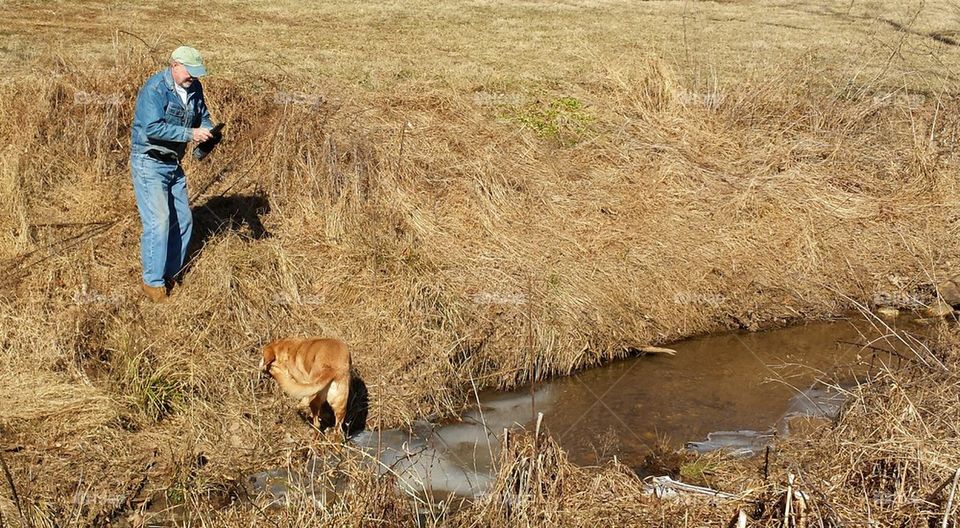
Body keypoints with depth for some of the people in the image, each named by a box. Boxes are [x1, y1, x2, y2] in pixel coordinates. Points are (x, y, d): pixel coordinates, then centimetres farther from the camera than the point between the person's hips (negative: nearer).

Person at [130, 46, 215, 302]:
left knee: (183, 220, 11)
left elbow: (203, 116, 16)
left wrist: (209, 131, -7)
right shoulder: (154, 89, -20)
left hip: (173, 164, 8)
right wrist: (190, 134, -30)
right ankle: (152, 282, -3)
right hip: (149, 163, -8)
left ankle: (169, 273, 25)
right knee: (158, 221, -13)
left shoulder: (194, 88, 3)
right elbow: (152, 128, -29)